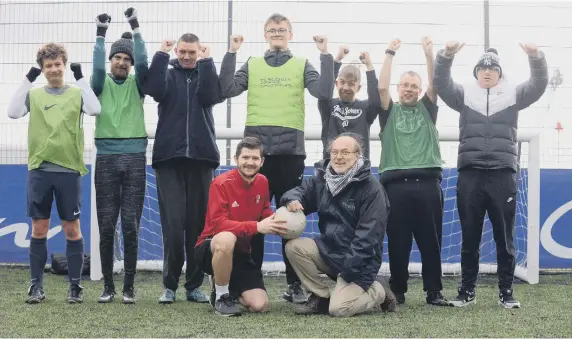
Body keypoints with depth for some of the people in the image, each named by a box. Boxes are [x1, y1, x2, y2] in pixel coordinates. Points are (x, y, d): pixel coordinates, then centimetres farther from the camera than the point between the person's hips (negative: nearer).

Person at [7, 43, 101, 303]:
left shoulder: (77, 93, 6)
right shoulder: (34, 94, 8)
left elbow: (95, 110, -13)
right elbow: (13, 112, -9)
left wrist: (80, 79, -10)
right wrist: (27, 79, -10)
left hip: (69, 170, -1)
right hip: (39, 170, 1)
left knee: (72, 229, 3)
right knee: (39, 229, 4)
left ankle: (75, 285, 11)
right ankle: (36, 285, 12)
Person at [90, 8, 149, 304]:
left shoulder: (136, 85, 11)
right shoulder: (102, 84, 10)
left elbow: (143, 63, -6)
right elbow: (97, 67, -10)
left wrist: (136, 29, -11)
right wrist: (101, 34, -15)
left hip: (135, 159, 0)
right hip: (107, 159, 0)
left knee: (131, 227, -2)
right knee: (106, 227, 0)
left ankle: (129, 286, 4)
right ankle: (108, 285, 8)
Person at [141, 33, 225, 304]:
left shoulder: (205, 75, 13)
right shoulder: (168, 74, 12)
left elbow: (212, 96, -9)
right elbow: (154, 89, -11)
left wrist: (206, 61, -7)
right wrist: (162, 54, -6)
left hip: (201, 158, 1)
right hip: (169, 158, -1)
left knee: (199, 224, 2)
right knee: (173, 225, -6)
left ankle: (194, 285, 10)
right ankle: (170, 285, 2)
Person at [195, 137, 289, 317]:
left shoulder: (262, 182, 0)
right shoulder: (221, 183, -20)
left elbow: (266, 214, 11)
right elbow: (218, 224, -29)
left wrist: (279, 222, -13)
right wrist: (256, 226, -38)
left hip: (241, 253, 5)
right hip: (210, 249, -5)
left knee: (260, 305, -11)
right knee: (227, 238, -42)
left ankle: (233, 290, 23)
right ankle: (221, 296, -18)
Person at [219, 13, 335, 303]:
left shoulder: (301, 65, 11)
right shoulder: (252, 65, 14)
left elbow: (324, 91, -4)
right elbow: (227, 90, 1)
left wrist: (325, 54, -8)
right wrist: (231, 53, -3)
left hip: (290, 151, -1)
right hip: (256, 149, 1)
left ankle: (294, 284, 8)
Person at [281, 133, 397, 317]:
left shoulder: (371, 188, -15)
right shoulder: (322, 178, 3)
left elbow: (369, 235, -20)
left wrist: (350, 267, -27)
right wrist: (293, 199, -19)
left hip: (358, 260, -6)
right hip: (328, 249, 6)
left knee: (339, 308, -23)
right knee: (294, 247, -18)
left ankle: (378, 292, 9)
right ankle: (321, 297, -1)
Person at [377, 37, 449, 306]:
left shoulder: (426, 110, 18)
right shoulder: (390, 111, 14)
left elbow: (434, 85, 5)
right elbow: (382, 87, 0)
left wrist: (429, 53, -3)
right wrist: (390, 53, 0)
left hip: (427, 183, 1)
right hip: (396, 184, -1)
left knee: (430, 241, 3)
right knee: (397, 242, 2)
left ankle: (434, 291, 9)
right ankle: (397, 291, 11)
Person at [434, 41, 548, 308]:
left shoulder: (512, 94, 11)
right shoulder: (464, 94, 11)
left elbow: (539, 85, -2)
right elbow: (441, 84, -3)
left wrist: (536, 57, -21)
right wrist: (446, 55, -21)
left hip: (503, 175, 0)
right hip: (470, 175, 0)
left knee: (504, 237, 5)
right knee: (470, 238, 6)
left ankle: (506, 291, 13)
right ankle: (467, 290, 15)